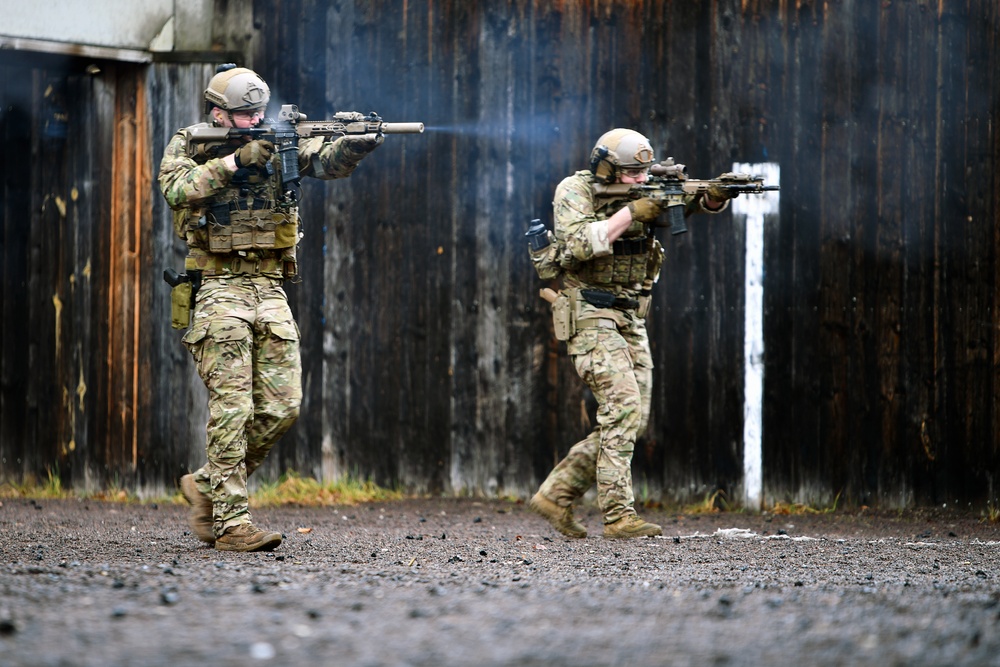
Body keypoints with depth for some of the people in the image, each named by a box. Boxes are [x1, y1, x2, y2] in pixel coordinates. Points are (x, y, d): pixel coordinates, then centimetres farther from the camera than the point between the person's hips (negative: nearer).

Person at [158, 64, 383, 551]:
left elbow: (325, 162, -8)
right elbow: (177, 189, -20)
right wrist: (236, 160, -25)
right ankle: (230, 521, -9)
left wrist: (354, 145, -29)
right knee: (231, 407, -11)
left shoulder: (278, 144, 8)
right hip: (219, 289, -5)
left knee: (282, 407, 1)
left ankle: (206, 485, 19)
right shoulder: (187, 147, 0)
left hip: (270, 291, 5)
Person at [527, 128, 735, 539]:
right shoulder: (575, 191, -8)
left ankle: (556, 494, 14)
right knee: (624, 407, -18)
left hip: (631, 321, 7)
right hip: (590, 316, -7)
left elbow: (694, 203, -4)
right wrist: (630, 214, -26)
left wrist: (715, 196, -27)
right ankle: (618, 515, -17)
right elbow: (578, 245, -25)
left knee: (631, 421, 5)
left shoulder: (647, 193, 7)